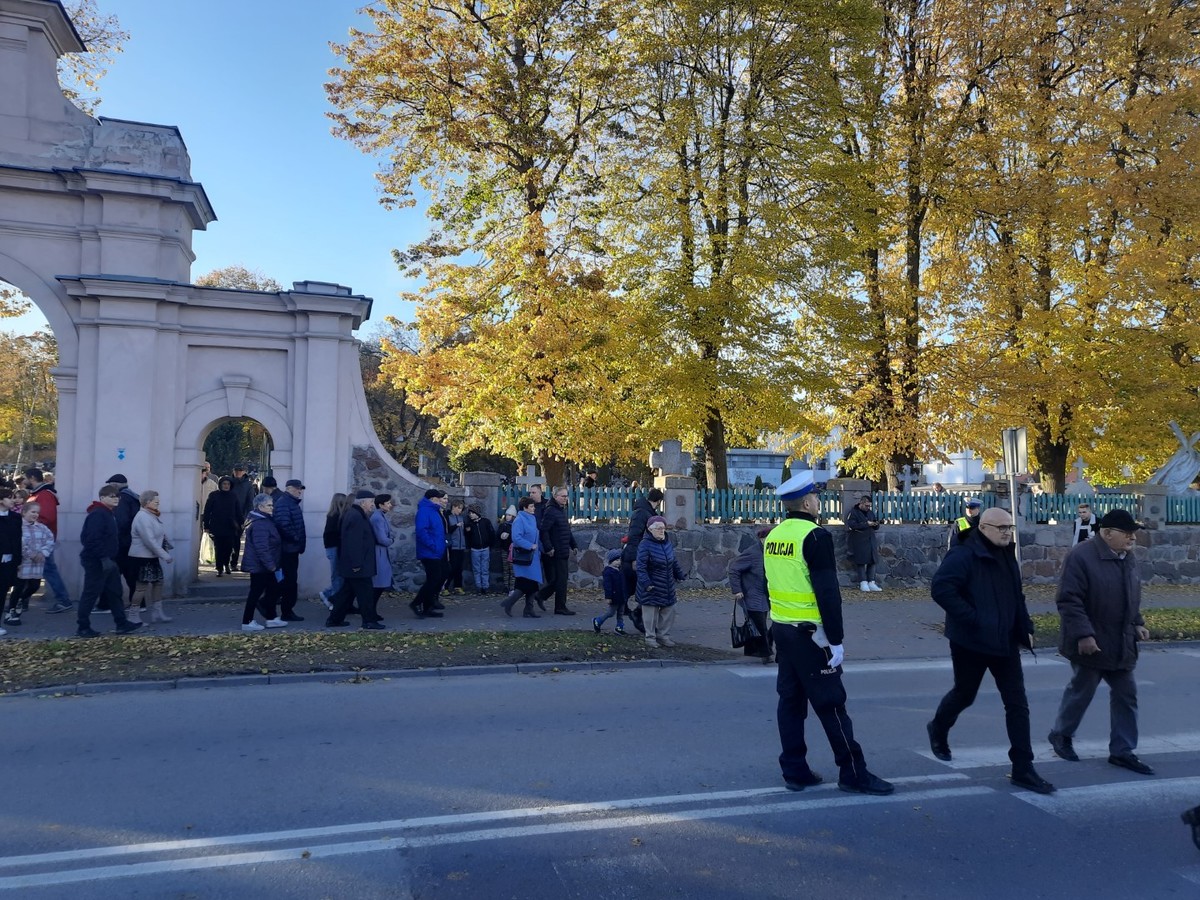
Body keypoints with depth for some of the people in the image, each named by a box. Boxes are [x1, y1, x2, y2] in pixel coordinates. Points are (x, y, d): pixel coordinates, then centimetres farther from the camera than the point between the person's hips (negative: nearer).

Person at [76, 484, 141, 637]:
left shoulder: (108, 514, 14)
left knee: (114, 593, 12)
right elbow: (93, 539, -25)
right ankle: (83, 628, 6)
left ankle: (122, 624, 17)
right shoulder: (97, 515, -17)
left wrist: (109, 558, 16)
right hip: (96, 562, -10)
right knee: (91, 594, -2)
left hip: (107, 561, 10)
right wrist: (104, 558, -27)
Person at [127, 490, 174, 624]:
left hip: (152, 557, 10)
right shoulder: (143, 517, -19)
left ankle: (157, 612, 18)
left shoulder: (152, 516, 12)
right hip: (142, 557, -10)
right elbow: (150, 541, -24)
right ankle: (133, 615, 6)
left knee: (158, 582, 12)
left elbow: (159, 535, 17)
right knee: (142, 586, -5)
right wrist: (165, 555, -22)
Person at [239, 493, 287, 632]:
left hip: (262, 566, 10)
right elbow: (261, 548, -26)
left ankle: (271, 618, 21)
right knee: (256, 592, -2)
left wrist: (272, 564, 21)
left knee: (273, 589, 13)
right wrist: (271, 565, -24)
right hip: (259, 566, -10)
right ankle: (247, 622, 7)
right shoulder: (260, 524, -21)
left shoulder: (265, 520, 14)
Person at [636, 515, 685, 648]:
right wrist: (645, 582, -26)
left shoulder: (668, 544, 7)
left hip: (667, 586, 7)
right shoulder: (645, 545, -16)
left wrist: (680, 575, 21)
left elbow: (674, 562, 21)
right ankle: (650, 637, 14)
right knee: (651, 612, 1)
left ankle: (664, 635, 26)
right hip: (651, 587, -7)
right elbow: (641, 567, -19)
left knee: (668, 611, 12)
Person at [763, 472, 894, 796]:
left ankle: (794, 771, 18)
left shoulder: (773, 536, 8)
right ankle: (854, 774, 10)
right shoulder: (815, 536, -16)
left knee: (790, 700, 12)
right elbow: (827, 592, -19)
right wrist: (836, 640, -15)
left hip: (781, 629, 8)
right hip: (809, 634, -8)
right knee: (831, 704, 1)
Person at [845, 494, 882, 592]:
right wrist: (866, 524, -17)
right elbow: (851, 526, -17)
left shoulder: (871, 512, 15)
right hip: (859, 542, -6)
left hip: (871, 541, 6)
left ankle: (871, 583, 9)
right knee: (861, 562, -4)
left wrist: (876, 524, -6)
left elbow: (876, 528, 19)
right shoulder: (854, 513, -4)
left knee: (872, 562, 3)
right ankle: (863, 583, 0)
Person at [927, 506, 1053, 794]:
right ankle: (938, 730, 42)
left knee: (1018, 704, 2)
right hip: (971, 642, -6)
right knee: (964, 695, 13)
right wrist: (972, 618, -26)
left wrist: (1025, 628, 12)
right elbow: (941, 589, -28)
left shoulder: (1007, 557, 9)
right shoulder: (963, 556, -18)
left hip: (1005, 641, 7)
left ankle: (1023, 769, 9)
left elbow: (1016, 597, 20)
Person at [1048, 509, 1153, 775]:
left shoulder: (1128, 558, 8)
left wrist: (1137, 623, 9)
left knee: (1126, 694, 9)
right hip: (1091, 643, -8)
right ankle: (1061, 735, 27)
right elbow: (1069, 600, -22)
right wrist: (1083, 634, -26)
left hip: (1121, 644, 8)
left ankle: (1122, 751, 20)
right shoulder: (1081, 556, -19)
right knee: (1081, 691, 6)